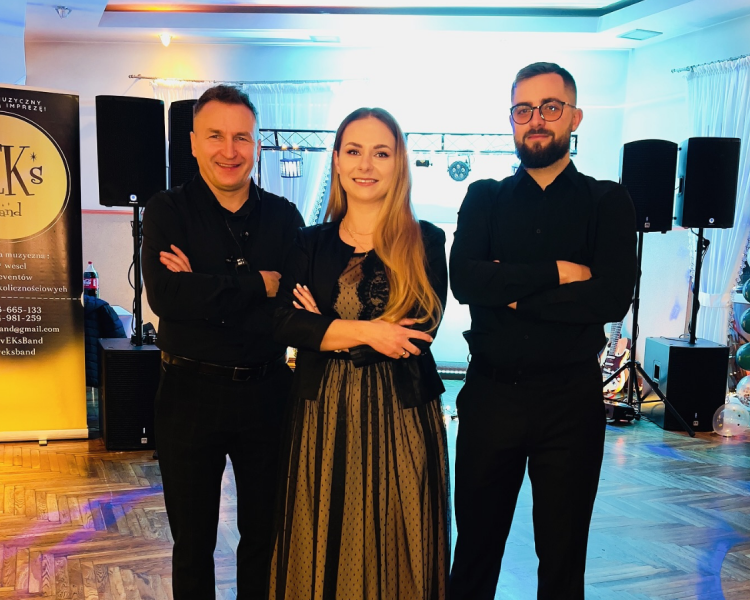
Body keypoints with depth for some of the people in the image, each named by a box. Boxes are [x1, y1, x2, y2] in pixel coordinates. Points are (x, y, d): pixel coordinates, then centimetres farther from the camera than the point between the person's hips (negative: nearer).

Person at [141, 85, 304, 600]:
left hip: (265, 391, 2)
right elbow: (165, 296, -21)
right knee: (193, 543, 15)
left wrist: (207, 291, -19)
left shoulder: (284, 217, 2)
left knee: (265, 535, 17)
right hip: (190, 392, -1)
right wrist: (259, 285, -19)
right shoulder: (168, 212, -4)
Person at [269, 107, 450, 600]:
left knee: (395, 546, 8)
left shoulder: (426, 242, 0)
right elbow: (286, 324, -5)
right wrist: (366, 331, -16)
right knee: (324, 546, 10)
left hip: (402, 416, -1)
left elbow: (422, 330, -11)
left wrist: (326, 328, -8)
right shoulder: (312, 242, 7)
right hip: (323, 415, 2)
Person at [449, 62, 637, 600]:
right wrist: (556, 273, -17)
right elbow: (465, 279, -13)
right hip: (490, 392, 1)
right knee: (475, 546, 14)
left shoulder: (607, 202, 1)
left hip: (570, 398, -1)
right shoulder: (485, 199, 5)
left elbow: (614, 298, -15)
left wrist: (514, 292, -14)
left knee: (563, 555, 14)